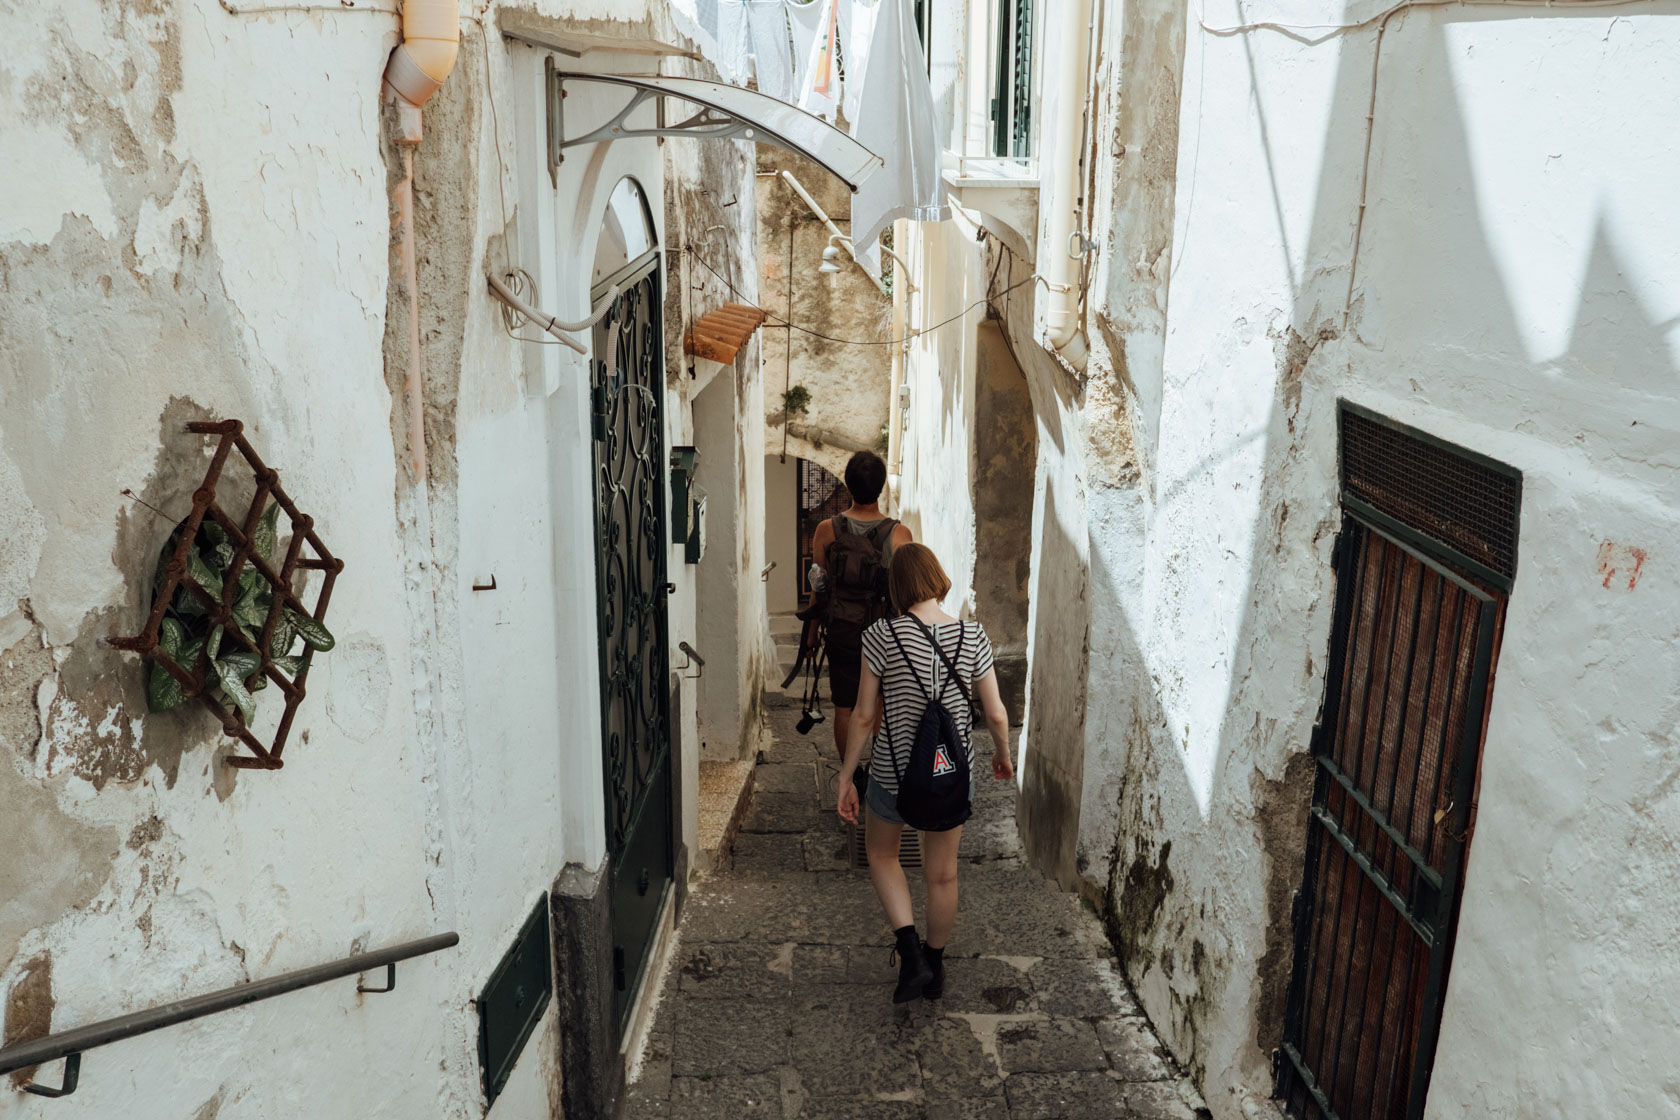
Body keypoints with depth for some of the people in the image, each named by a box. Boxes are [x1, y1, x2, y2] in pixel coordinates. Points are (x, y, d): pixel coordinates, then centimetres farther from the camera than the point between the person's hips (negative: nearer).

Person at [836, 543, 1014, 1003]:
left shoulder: (883, 636, -15)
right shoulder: (972, 637, -9)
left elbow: (863, 716, -11)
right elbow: (996, 713, -3)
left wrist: (845, 778, 0)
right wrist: (1003, 755, 18)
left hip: (895, 771, -2)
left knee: (881, 853, 26)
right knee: (942, 874, 22)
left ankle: (910, 953, 12)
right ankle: (934, 968, 40)